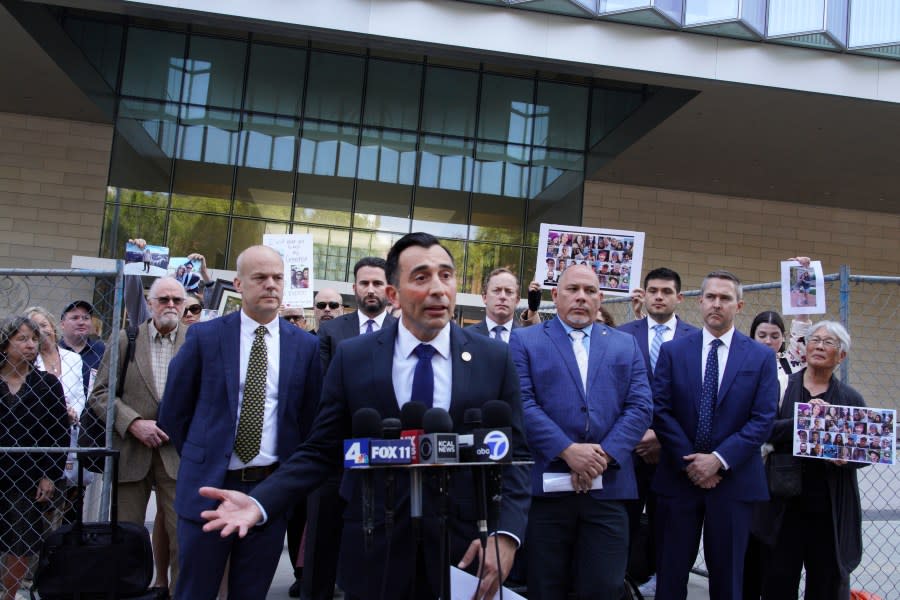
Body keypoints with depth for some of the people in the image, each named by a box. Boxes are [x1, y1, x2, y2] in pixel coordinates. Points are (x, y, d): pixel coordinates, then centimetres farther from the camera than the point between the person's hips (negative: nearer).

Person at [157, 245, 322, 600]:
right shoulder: (205, 336, -3)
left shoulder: (305, 345, 1)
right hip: (209, 484, -1)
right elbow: (173, 409, 6)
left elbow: (309, 417, 8)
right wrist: (197, 457, 7)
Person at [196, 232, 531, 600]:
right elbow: (321, 451, 0)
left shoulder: (495, 359, -2)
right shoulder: (352, 358, -2)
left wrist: (506, 534, -14)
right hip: (374, 555, 0)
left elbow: (514, 454, 0)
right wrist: (260, 502, -14)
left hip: (465, 552, 0)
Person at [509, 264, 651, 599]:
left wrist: (604, 455, -10)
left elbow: (640, 407, 4)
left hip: (608, 486, 2)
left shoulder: (626, 345, 14)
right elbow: (522, 404, -6)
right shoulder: (525, 341, 6)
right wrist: (567, 451, -15)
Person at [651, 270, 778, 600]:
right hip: (678, 475, 0)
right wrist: (689, 461, -11)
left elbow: (763, 420, -5)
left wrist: (719, 459, -14)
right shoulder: (673, 350, 3)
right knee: (670, 573, 8)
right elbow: (660, 410, -2)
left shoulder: (761, 357, 2)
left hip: (733, 480, 0)